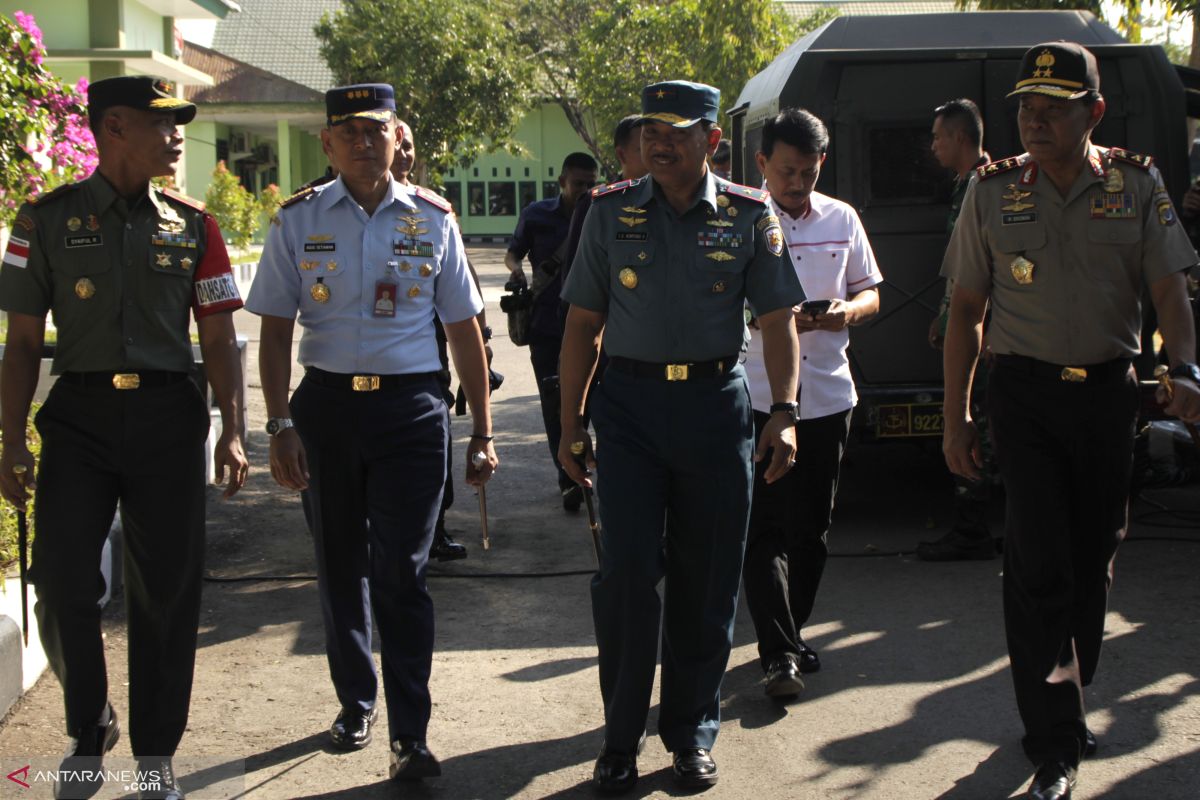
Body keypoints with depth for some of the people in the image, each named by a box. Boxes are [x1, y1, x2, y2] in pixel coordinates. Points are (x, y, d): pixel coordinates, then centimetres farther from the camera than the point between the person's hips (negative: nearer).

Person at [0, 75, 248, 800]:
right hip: (79, 413, -1)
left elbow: (219, 338, 8)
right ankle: (89, 732, 24)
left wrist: (232, 432, -2)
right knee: (65, 586, -2)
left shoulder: (192, 225, 8)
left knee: (167, 590, 4)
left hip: (168, 414, 1)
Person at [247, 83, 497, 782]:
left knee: (401, 572, -5)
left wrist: (482, 433, 5)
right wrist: (280, 426, -6)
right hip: (326, 404, 2)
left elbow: (464, 329, 7)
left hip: (410, 408, -1)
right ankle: (355, 702, 32)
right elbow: (276, 330, 4)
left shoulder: (432, 220, 2)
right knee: (341, 566, 13)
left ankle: (411, 734, 3)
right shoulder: (299, 220, 2)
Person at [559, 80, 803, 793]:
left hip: (716, 404, 0)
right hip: (630, 402, 0)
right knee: (627, 572, -4)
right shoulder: (612, 212, 5)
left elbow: (778, 321, 2)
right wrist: (572, 423, 5)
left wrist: (785, 412, -11)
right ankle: (622, 738, 11)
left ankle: (693, 735, 21)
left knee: (707, 580, 6)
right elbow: (583, 325, 8)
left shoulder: (750, 217, 3)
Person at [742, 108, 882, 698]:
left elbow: (870, 292, 16)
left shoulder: (842, 219, 10)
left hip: (827, 395, 5)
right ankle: (780, 652, -3)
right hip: (757, 397, -4)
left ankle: (790, 633, 27)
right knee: (765, 528, -6)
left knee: (812, 527, 12)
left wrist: (848, 311, -7)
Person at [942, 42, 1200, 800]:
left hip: (1109, 390, 2)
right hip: (1026, 392, -1)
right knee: (1039, 565, -7)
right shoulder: (994, 191, 0)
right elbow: (966, 310, 4)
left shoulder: (1138, 185, 0)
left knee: (1094, 558, 12)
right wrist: (956, 417, 2)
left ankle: (1066, 704, 31)